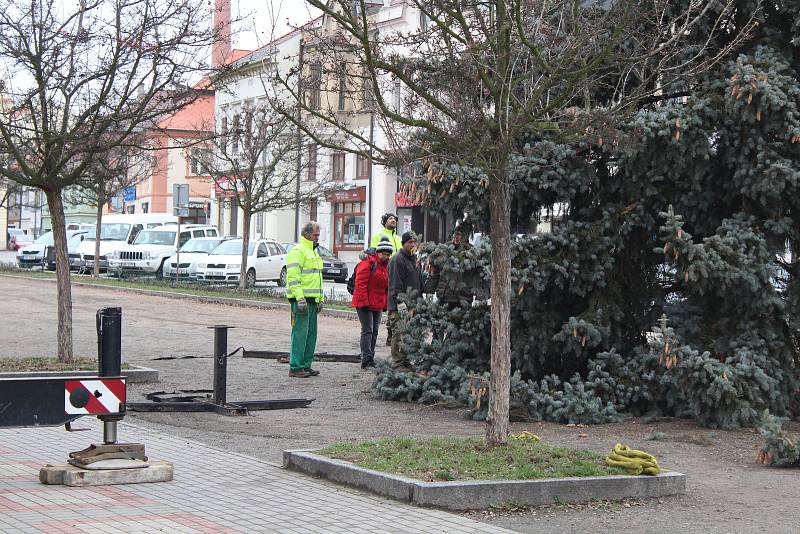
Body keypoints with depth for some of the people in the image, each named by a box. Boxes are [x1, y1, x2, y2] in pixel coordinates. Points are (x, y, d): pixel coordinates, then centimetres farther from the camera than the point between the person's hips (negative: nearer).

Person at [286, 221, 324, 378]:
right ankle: (295, 367, -7)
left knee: (311, 333, 10)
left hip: (312, 299, 9)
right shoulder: (297, 251, -9)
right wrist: (300, 298, -23)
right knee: (300, 333, -9)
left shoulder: (314, 251, 22)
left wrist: (320, 299, 24)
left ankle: (306, 365, 16)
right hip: (301, 299, -9)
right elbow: (293, 277, -17)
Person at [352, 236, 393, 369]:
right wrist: (364, 301, -20)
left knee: (374, 332, 10)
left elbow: (387, 287, 20)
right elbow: (360, 284, -16)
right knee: (367, 330, -12)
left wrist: (385, 304, 14)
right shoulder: (368, 263, -11)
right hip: (365, 303, -8)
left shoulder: (387, 266, 14)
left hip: (378, 304, 8)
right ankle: (366, 358, -15)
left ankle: (370, 359, 16)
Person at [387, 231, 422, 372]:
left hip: (412, 305, 9)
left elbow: (419, 282, 28)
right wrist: (400, 303, -21)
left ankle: (405, 360, 18)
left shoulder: (414, 259, 20)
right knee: (399, 334, -8)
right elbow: (395, 284, -16)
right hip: (399, 306, -9)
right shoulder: (397, 259, -9)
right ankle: (397, 363, -6)